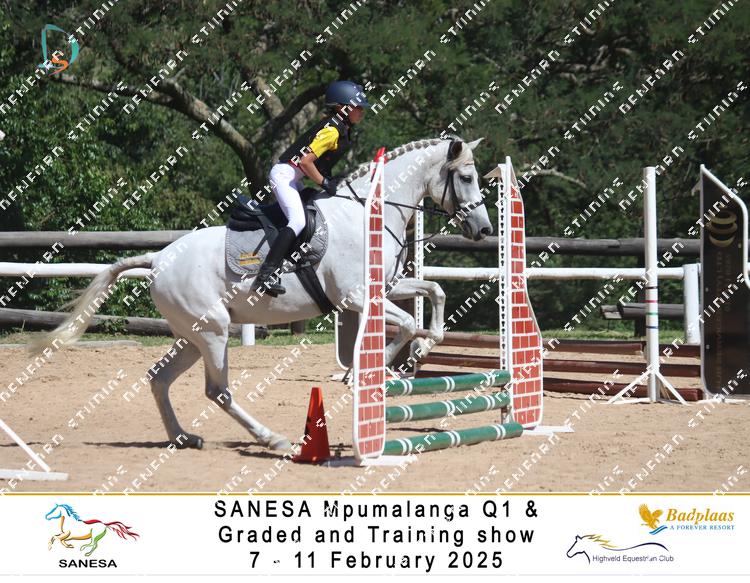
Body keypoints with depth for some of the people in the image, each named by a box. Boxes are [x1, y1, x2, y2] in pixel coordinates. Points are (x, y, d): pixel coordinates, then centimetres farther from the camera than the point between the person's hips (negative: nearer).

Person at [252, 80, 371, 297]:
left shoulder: (341, 130, 12)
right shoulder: (331, 130, -19)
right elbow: (306, 161, -25)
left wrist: (331, 180, 9)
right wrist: (325, 183, -18)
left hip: (293, 178, 11)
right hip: (284, 174, -11)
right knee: (298, 221, -23)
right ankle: (267, 274, -29)